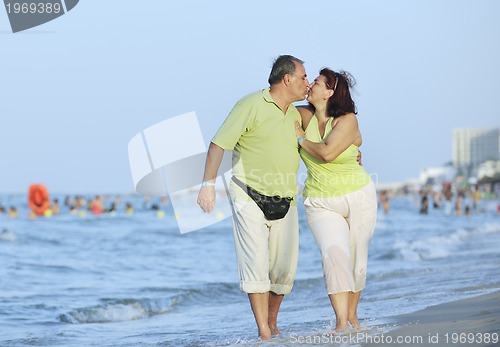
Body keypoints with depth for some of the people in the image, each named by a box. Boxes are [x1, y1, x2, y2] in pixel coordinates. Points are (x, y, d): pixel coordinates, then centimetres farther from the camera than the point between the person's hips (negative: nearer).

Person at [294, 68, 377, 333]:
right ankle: (341, 322, -25)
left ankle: (352, 315, 24)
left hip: (358, 198, -1)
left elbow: (327, 152, -27)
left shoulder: (348, 120, -14)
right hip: (321, 204, 2)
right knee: (334, 252, -22)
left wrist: (302, 139, -12)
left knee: (356, 261, 3)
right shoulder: (305, 116, 0)